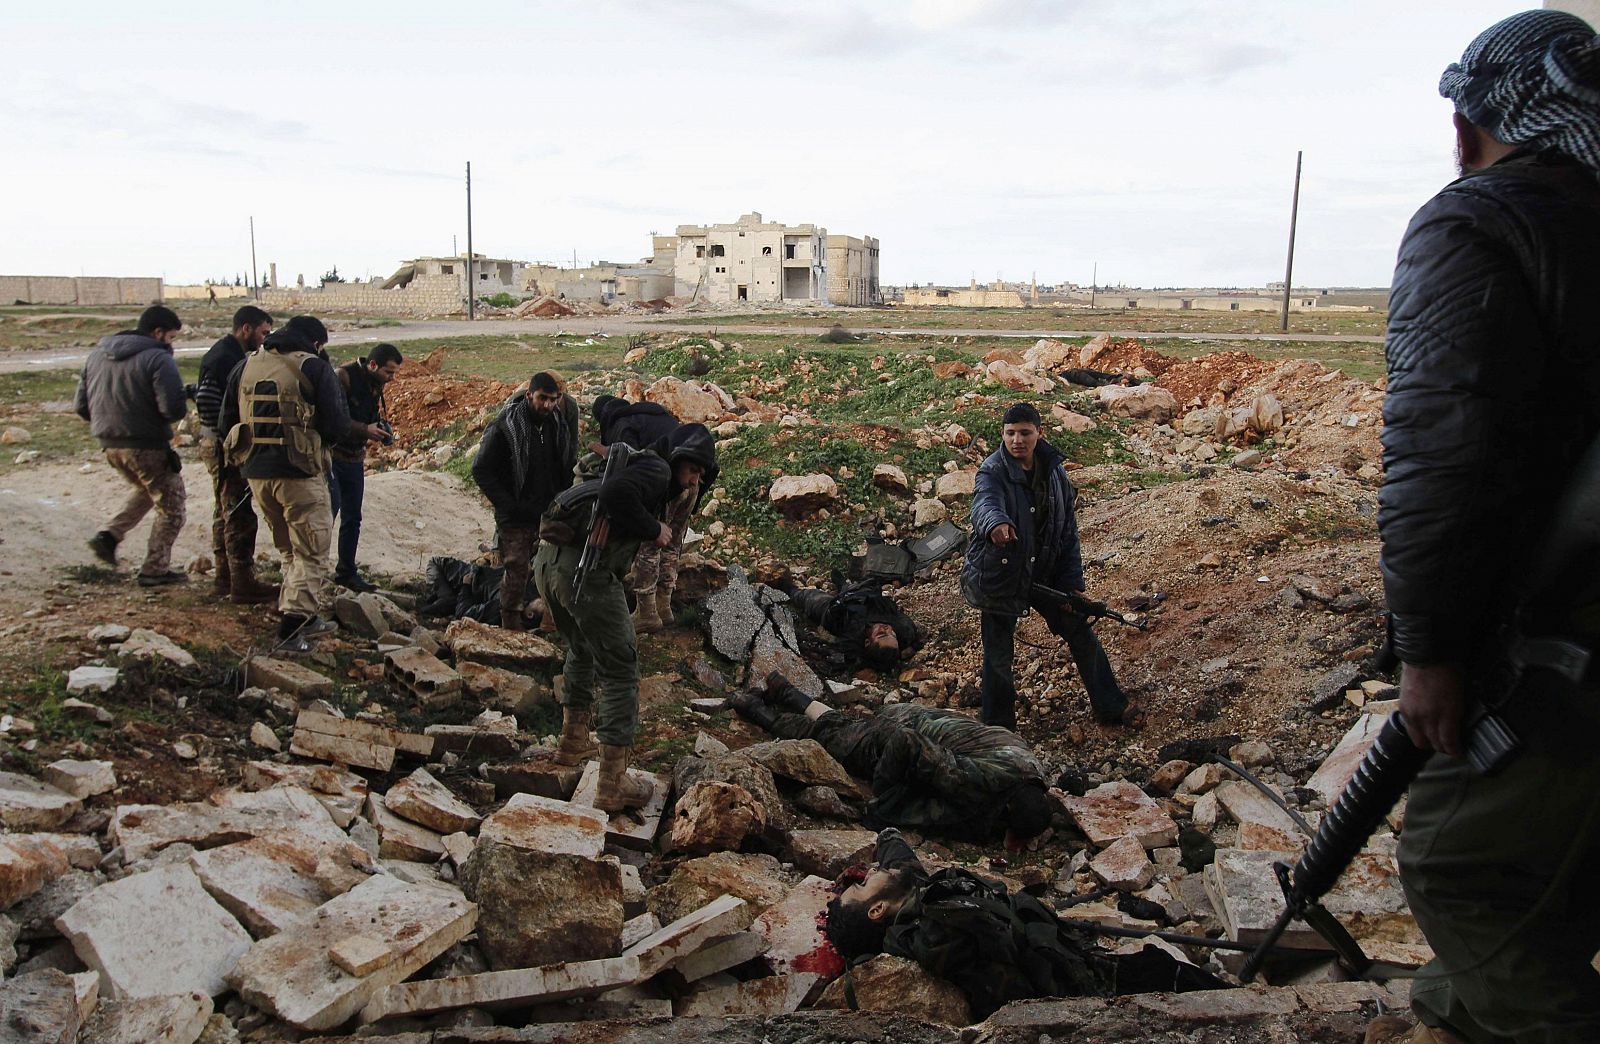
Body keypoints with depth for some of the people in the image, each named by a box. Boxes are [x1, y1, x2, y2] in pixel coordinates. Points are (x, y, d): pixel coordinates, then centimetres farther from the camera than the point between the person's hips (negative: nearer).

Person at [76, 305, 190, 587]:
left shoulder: (98, 354, 10)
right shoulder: (158, 358, -14)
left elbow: (80, 404, 11)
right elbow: (174, 408, -23)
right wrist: (183, 405, -1)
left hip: (109, 445, 8)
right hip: (147, 447, -8)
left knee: (147, 488, 31)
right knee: (171, 505, 10)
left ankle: (110, 535, 14)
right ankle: (154, 569, 13)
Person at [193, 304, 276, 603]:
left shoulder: (231, 356, 14)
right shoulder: (223, 359, -17)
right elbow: (205, 402, -26)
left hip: (224, 446, 11)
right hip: (224, 447, -11)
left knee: (227, 513, 16)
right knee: (239, 516, -7)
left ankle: (225, 579, 25)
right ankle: (243, 585, -2)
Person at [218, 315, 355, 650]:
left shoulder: (245, 367, 11)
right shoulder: (314, 368, -6)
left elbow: (225, 423, 12)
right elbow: (338, 425, -10)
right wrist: (320, 438, 11)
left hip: (255, 473, 6)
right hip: (299, 474, -6)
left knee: (289, 550, 21)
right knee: (310, 553, 3)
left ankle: (306, 618, 26)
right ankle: (292, 627, -5)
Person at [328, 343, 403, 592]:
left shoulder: (375, 385, 8)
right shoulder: (343, 377, -18)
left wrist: (381, 427, 0)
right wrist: (365, 430, -27)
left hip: (354, 457, 8)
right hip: (330, 454, -8)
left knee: (352, 518, 11)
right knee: (330, 508, -13)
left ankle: (346, 571, 21)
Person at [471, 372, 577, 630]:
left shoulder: (560, 425, 4)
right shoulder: (504, 427, -13)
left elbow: (569, 467, 17)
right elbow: (481, 471, -10)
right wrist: (507, 505, -14)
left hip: (550, 515, 5)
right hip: (517, 519, -5)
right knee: (516, 572, -4)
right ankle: (512, 627, 5)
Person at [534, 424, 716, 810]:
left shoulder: (634, 464, 28)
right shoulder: (657, 471, -2)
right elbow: (615, 493, -21)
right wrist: (653, 529, -8)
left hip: (547, 559, 10)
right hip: (584, 567, -10)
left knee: (581, 648, 31)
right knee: (620, 669, 0)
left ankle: (573, 741, 46)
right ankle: (613, 785, 2)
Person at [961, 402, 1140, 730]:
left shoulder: (1054, 471, -1)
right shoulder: (993, 472, -17)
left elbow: (1067, 531, 3)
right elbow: (985, 504, -40)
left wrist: (1072, 584, -1)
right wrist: (995, 523, -65)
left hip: (1045, 572, 5)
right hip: (999, 577, -5)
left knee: (1081, 632, 13)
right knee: (999, 656, 5)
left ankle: (1111, 707, 31)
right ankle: (998, 729, 24)